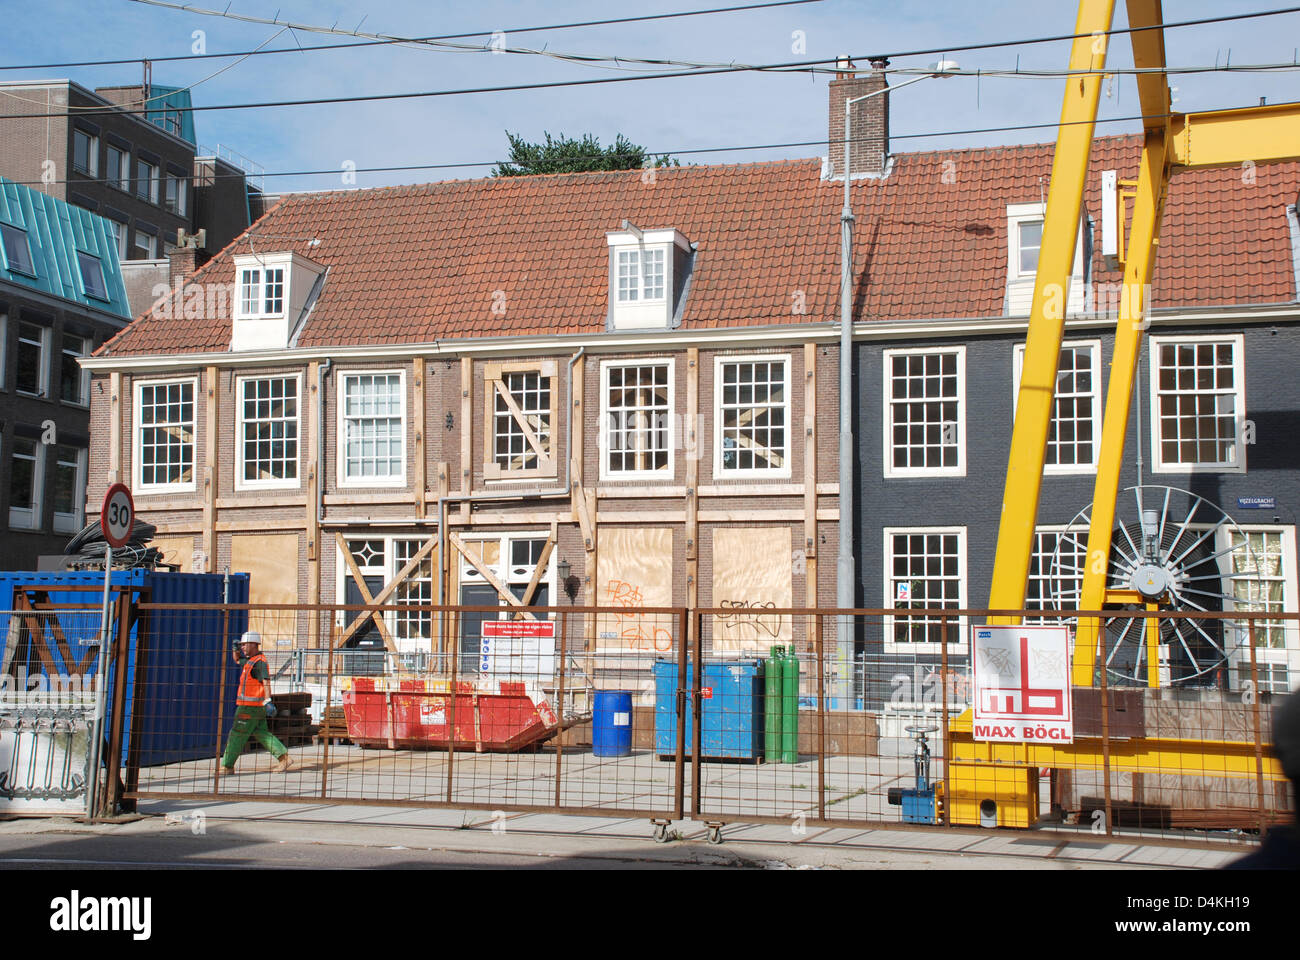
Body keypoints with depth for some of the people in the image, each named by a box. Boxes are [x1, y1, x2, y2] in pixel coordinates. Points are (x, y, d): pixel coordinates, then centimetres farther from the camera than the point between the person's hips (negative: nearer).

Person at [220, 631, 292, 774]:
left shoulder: (259, 662, -14)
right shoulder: (250, 660, 17)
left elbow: (266, 681, -24)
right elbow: (237, 660, 36)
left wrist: (268, 701, -34)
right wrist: (236, 650, 14)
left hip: (250, 706, -10)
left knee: (237, 734, -2)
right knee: (260, 733, 10)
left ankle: (227, 766, 4)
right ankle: (284, 758, 6)